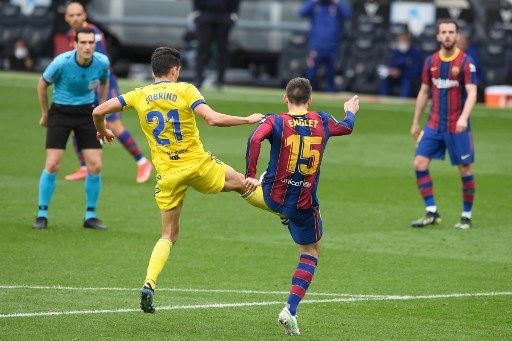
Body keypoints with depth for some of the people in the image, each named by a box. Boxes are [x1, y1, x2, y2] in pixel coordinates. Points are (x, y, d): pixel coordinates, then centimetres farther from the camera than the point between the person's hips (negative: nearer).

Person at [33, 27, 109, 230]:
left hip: (87, 113, 3)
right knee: (52, 164, -11)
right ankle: (42, 214, 3)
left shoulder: (102, 62, -12)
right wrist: (45, 114, 6)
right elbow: (42, 84, -2)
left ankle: (90, 216, 10)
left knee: (95, 166, -4)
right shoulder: (61, 62, -21)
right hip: (61, 112, -3)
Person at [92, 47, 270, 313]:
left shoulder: (139, 96, 2)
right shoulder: (185, 91, -6)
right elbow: (213, 119, -18)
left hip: (167, 175, 3)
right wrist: (248, 120, -6)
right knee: (241, 183, 24)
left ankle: (149, 284, -6)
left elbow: (98, 111, 2)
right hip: (197, 164, -3)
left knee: (169, 236, 12)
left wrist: (102, 131, 24)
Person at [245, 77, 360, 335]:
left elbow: (255, 139, -29)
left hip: (273, 196, 1)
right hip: (304, 205, -1)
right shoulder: (322, 121, 0)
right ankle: (291, 310, 1)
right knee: (311, 253, 13)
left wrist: (250, 176, -22)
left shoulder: (276, 122, -8)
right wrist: (350, 111, 46)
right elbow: (346, 127, 23)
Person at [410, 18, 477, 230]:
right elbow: (423, 92, 14)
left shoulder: (466, 62, -9)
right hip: (434, 124, 4)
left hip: (457, 127, -4)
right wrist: (416, 123, 15)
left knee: (465, 169, 1)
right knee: (420, 163, -6)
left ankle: (466, 216, 14)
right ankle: (431, 213, 0)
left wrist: (463, 118, -33)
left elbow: (472, 93, -17)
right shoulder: (431, 61, 6)